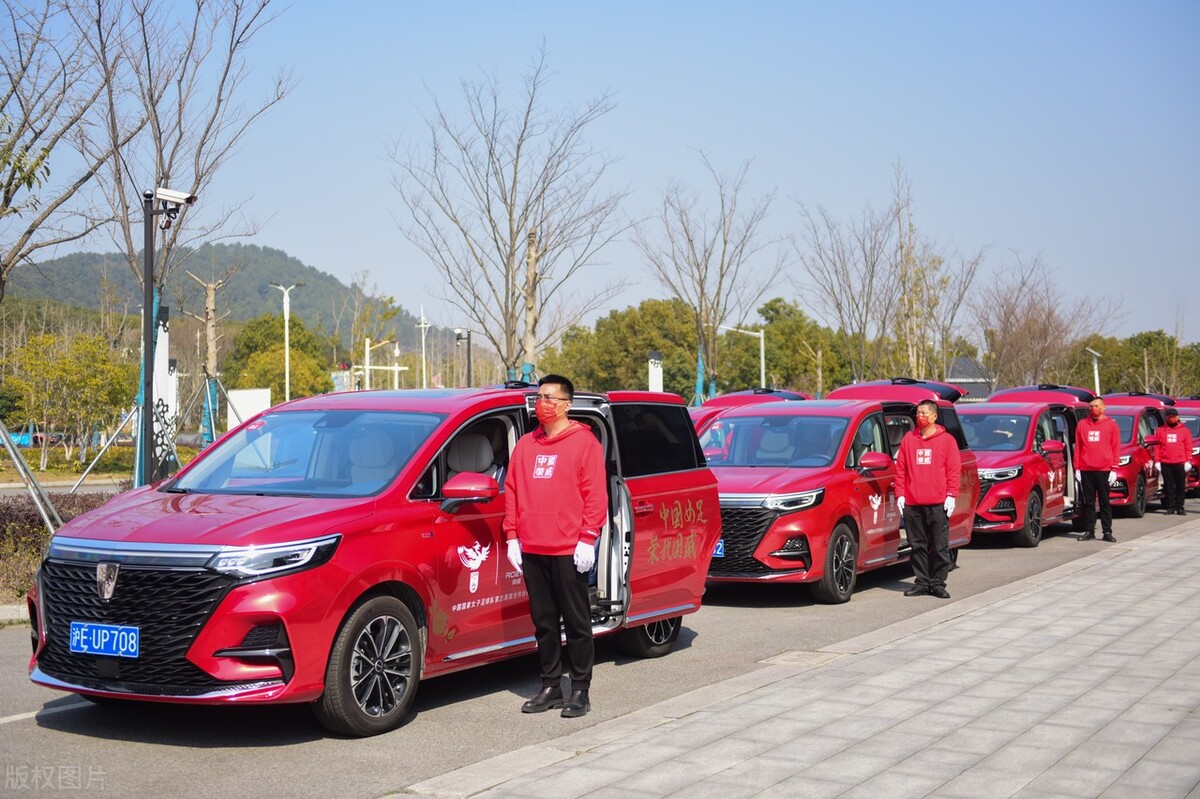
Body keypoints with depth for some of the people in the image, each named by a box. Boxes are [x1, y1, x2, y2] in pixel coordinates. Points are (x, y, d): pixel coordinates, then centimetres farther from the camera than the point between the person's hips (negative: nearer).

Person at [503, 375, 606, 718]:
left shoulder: (584, 442, -2)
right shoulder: (525, 445, 14)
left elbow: (596, 496, -7)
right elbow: (512, 492, 15)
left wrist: (587, 539, -13)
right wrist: (512, 536, 8)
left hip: (569, 550, -5)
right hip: (531, 550, 5)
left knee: (576, 622, 2)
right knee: (543, 622, 11)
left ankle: (580, 690, 9)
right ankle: (550, 687, 20)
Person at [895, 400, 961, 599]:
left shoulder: (946, 440, 3)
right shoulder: (908, 439, 11)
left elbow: (954, 469, 1)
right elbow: (900, 469, 10)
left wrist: (951, 495, -8)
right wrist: (900, 494, 3)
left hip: (938, 504, -3)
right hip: (912, 504, 3)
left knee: (940, 546, 0)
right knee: (918, 546, 6)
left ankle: (938, 583, 7)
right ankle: (922, 582, 14)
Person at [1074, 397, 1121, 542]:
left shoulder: (1111, 424, 3)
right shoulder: (1082, 424, 7)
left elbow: (1116, 448, 2)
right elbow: (1077, 447, 9)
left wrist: (1114, 469, -4)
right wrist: (1077, 468, 4)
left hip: (1104, 470, -2)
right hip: (1086, 470, 2)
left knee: (1105, 502, 4)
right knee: (1088, 502, 5)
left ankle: (1107, 532, 7)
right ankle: (1089, 531, 10)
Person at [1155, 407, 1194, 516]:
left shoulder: (1184, 430, 8)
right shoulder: (1160, 430, 9)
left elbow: (1188, 447, 5)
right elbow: (1157, 446, 6)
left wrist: (1188, 461, -2)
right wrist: (1157, 461, -1)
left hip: (1180, 463, -1)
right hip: (1165, 464, 1)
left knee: (1181, 486, 2)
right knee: (1169, 486, 3)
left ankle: (1179, 507, 7)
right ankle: (1171, 507, 8)